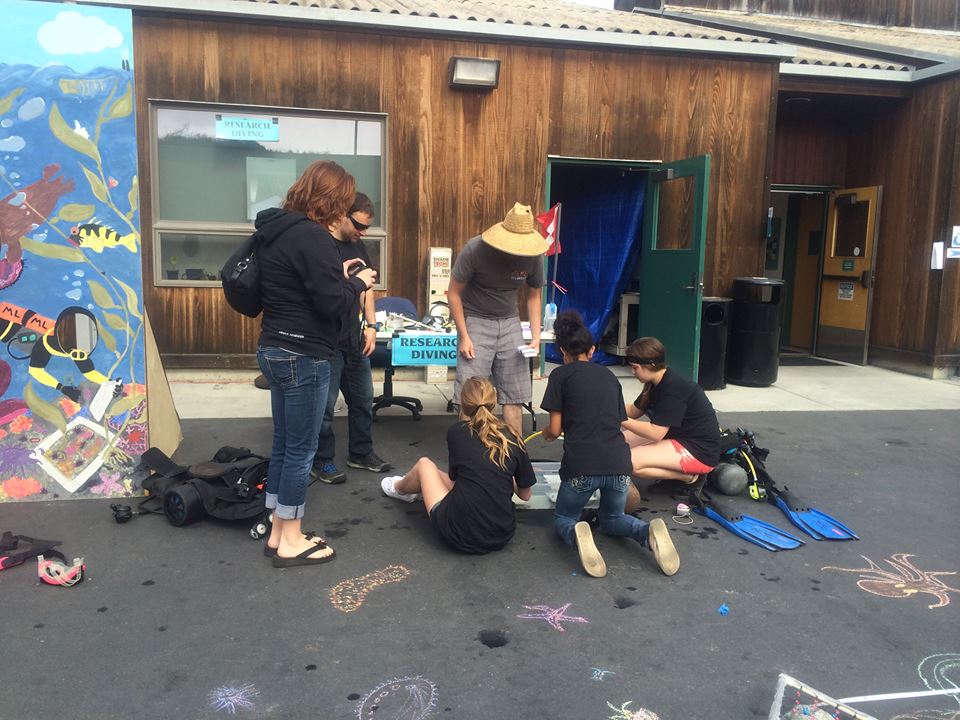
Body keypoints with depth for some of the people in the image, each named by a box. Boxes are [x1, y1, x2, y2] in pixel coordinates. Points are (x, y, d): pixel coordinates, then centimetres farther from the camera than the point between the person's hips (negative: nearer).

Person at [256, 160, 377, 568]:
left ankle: (278, 533, 25)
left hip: (275, 349, 10)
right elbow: (332, 303, -21)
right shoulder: (312, 237, -18)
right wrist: (357, 283, -3)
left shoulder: (277, 230, 12)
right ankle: (291, 542, 12)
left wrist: (337, 276, 9)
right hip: (303, 357, -10)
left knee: (284, 443, 15)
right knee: (301, 448, 1)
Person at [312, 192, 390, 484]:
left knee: (363, 399, 16)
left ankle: (361, 452, 31)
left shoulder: (357, 246, 12)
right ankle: (322, 461, 16)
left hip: (354, 339, 8)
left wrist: (371, 325, 11)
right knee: (325, 404, 1)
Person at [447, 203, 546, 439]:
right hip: (475, 321, -3)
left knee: (515, 395, 2)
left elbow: (533, 296, 6)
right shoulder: (475, 249, -19)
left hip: (509, 322, 3)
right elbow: (454, 293, -10)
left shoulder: (533, 256, -10)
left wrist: (536, 336, -3)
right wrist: (464, 336, -13)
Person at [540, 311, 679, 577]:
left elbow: (555, 429, 6)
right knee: (611, 518, 30)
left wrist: (547, 433, 30)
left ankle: (576, 534, -14)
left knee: (563, 518, 22)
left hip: (581, 465, -4)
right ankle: (649, 533, -3)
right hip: (619, 462, 4)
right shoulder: (609, 376, 21)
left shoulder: (561, 374, 9)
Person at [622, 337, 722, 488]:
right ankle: (677, 471, 4)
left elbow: (655, 433, -26)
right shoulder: (657, 382, 5)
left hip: (700, 450, -10)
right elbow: (634, 411, 13)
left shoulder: (674, 388, -25)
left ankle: (690, 476, -7)